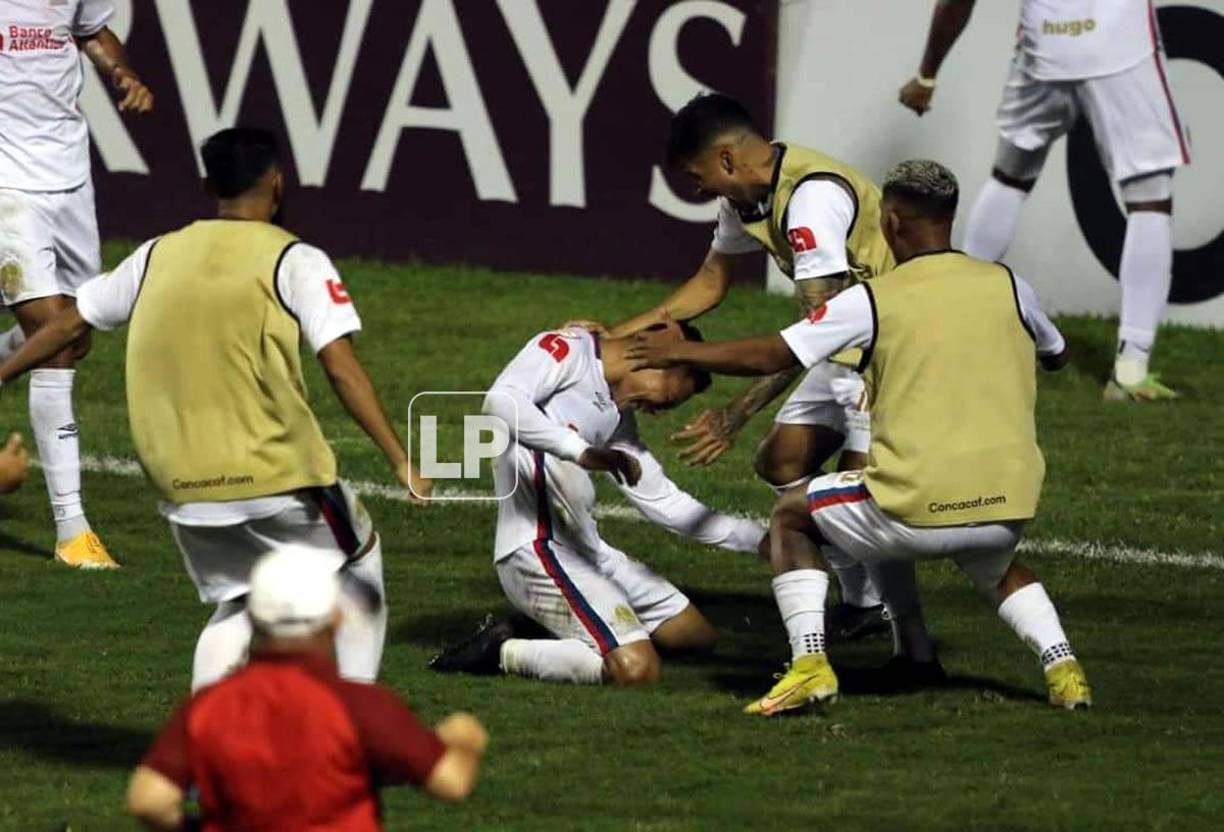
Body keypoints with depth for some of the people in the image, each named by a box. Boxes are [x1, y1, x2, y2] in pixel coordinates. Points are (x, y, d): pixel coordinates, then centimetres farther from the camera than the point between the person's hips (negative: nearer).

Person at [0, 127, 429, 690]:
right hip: (277, 475, -4)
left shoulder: (158, 255, 10)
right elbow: (341, 369, -13)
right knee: (360, 564, 20)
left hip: (182, 489, 4)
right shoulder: (295, 262, -4)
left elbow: (70, 324, 19)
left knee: (236, 604, 24)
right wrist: (401, 461, -12)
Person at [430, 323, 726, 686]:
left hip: (586, 549, 10)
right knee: (636, 670, -23)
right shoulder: (569, 348, -6)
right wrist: (583, 452, -32)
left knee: (697, 635, 15)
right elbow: (500, 401, -24)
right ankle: (503, 653, -7)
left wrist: (757, 539, 24)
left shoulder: (617, 413, 20)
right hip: (538, 550, -10)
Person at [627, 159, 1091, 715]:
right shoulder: (1006, 285, 7)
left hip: (920, 506, -4)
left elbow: (769, 357, 4)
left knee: (791, 518, 20)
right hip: (1008, 503, 4)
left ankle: (809, 663, 4)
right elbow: (1056, 354, 27)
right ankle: (1060, 663, 15)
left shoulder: (872, 301, -2)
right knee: (997, 568, 40)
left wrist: (680, 354, 19)